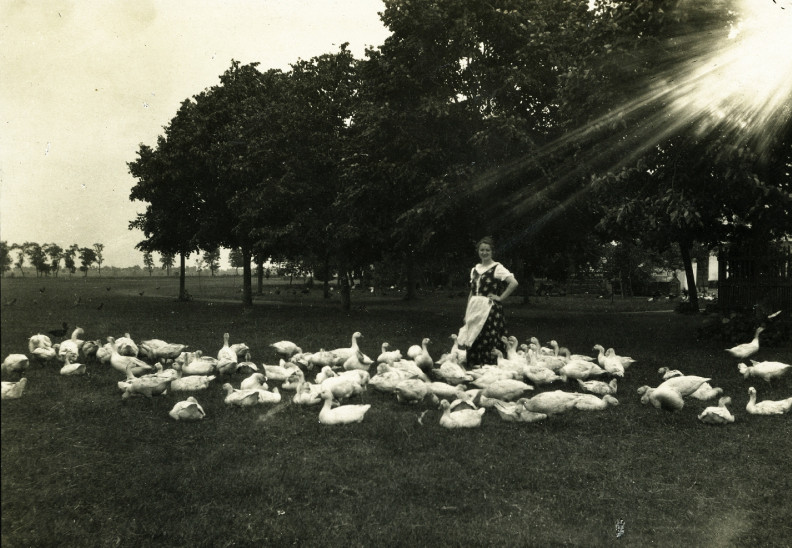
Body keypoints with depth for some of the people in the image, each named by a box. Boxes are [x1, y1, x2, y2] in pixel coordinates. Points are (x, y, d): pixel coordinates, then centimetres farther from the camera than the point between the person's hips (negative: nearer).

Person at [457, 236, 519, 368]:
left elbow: (514, 283, -16)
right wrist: (467, 313, 14)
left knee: (489, 343, -8)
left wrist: (500, 298, -12)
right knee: (473, 342, 4)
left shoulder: (497, 268, -5)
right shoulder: (474, 269, 15)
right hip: (475, 311, 6)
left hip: (491, 310, -6)